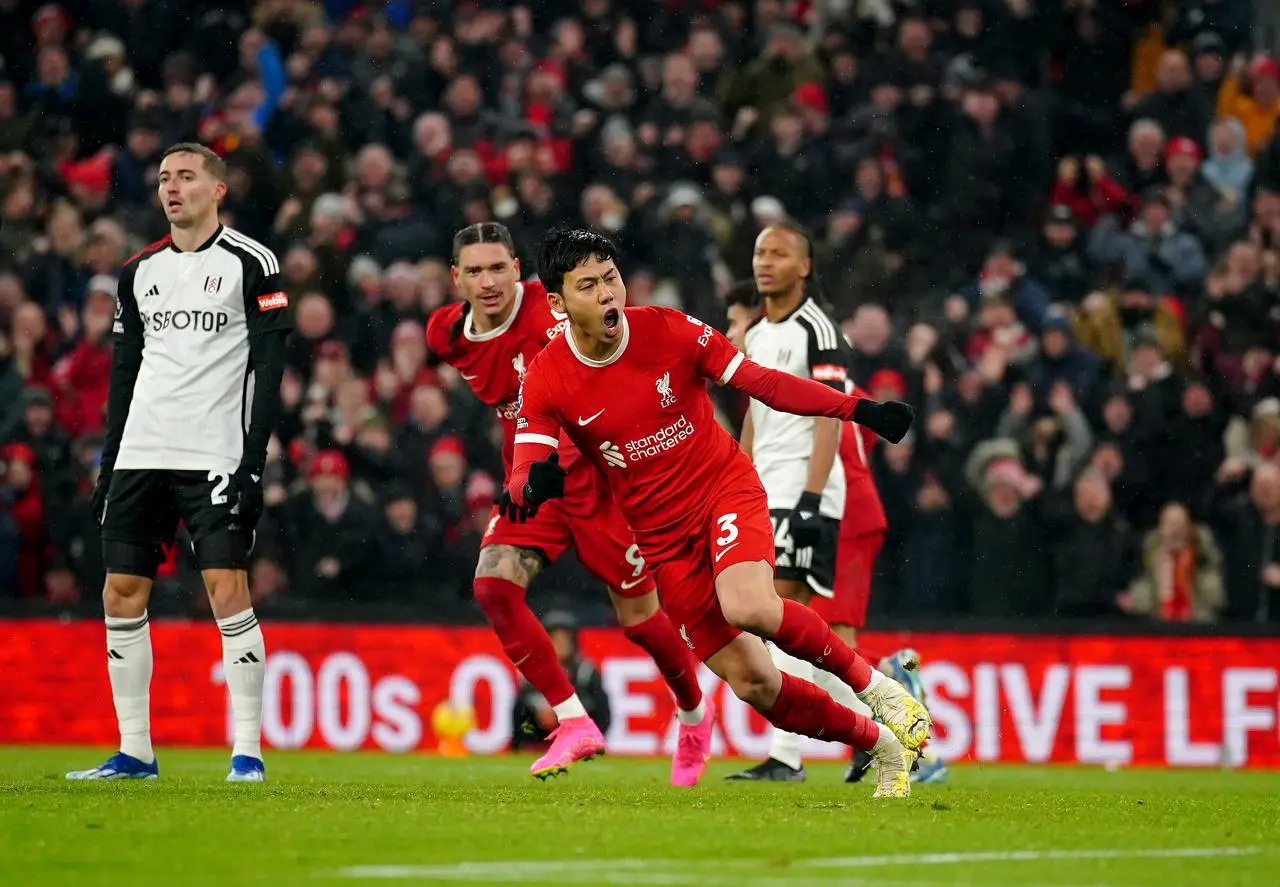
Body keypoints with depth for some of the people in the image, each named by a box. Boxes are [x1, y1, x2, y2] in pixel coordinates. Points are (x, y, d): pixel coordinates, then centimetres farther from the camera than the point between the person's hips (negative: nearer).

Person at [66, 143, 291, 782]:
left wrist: (254, 462, -13)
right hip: (140, 457, 6)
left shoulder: (250, 263, -2)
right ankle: (134, 753, 8)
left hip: (217, 458, -6)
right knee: (121, 594, 2)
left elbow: (269, 368, -6)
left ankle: (247, 750, -7)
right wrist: (109, 465, 13)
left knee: (228, 590, -12)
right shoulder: (139, 272, 15)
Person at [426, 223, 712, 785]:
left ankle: (694, 715, 33)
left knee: (638, 616, 3)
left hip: (595, 473, -5)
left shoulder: (550, 314, -22)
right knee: (492, 586, -18)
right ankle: (575, 725, -11)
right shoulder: (446, 334, -1)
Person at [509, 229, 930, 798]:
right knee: (752, 683, -3)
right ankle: (881, 743, 18)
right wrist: (533, 485, -41)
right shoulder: (546, 382, -10)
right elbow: (521, 480, -15)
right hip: (661, 536, 2)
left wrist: (857, 408, -12)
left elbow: (763, 383, -5)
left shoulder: (669, 330, -11)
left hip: (727, 489, -2)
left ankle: (874, 684, -10)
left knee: (747, 607, -33)